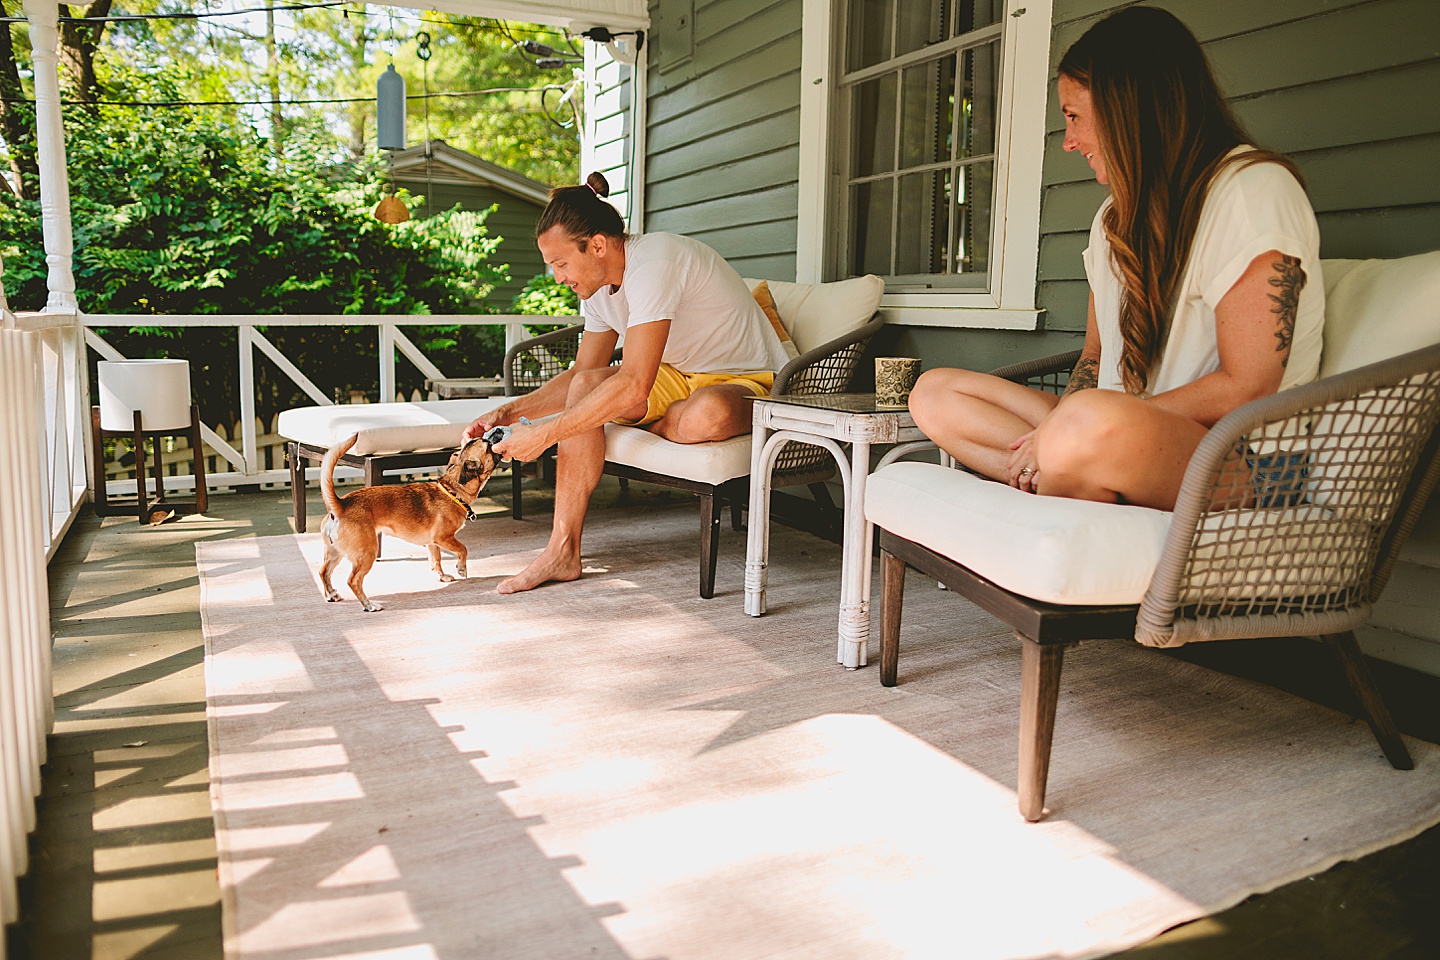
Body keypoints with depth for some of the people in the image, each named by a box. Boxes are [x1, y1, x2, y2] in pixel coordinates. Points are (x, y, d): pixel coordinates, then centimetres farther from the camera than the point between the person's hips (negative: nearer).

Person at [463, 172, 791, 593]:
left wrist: (545, 435, -31)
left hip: (748, 382, -8)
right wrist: (508, 413, -2)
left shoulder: (653, 261, -27)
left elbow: (634, 385, -34)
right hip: (680, 376, 8)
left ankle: (657, 427, -3)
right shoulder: (600, 283, 2)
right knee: (585, 387, -14)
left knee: (707, 415, -42)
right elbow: (581, 374, 10)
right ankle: (563, 551, -15)